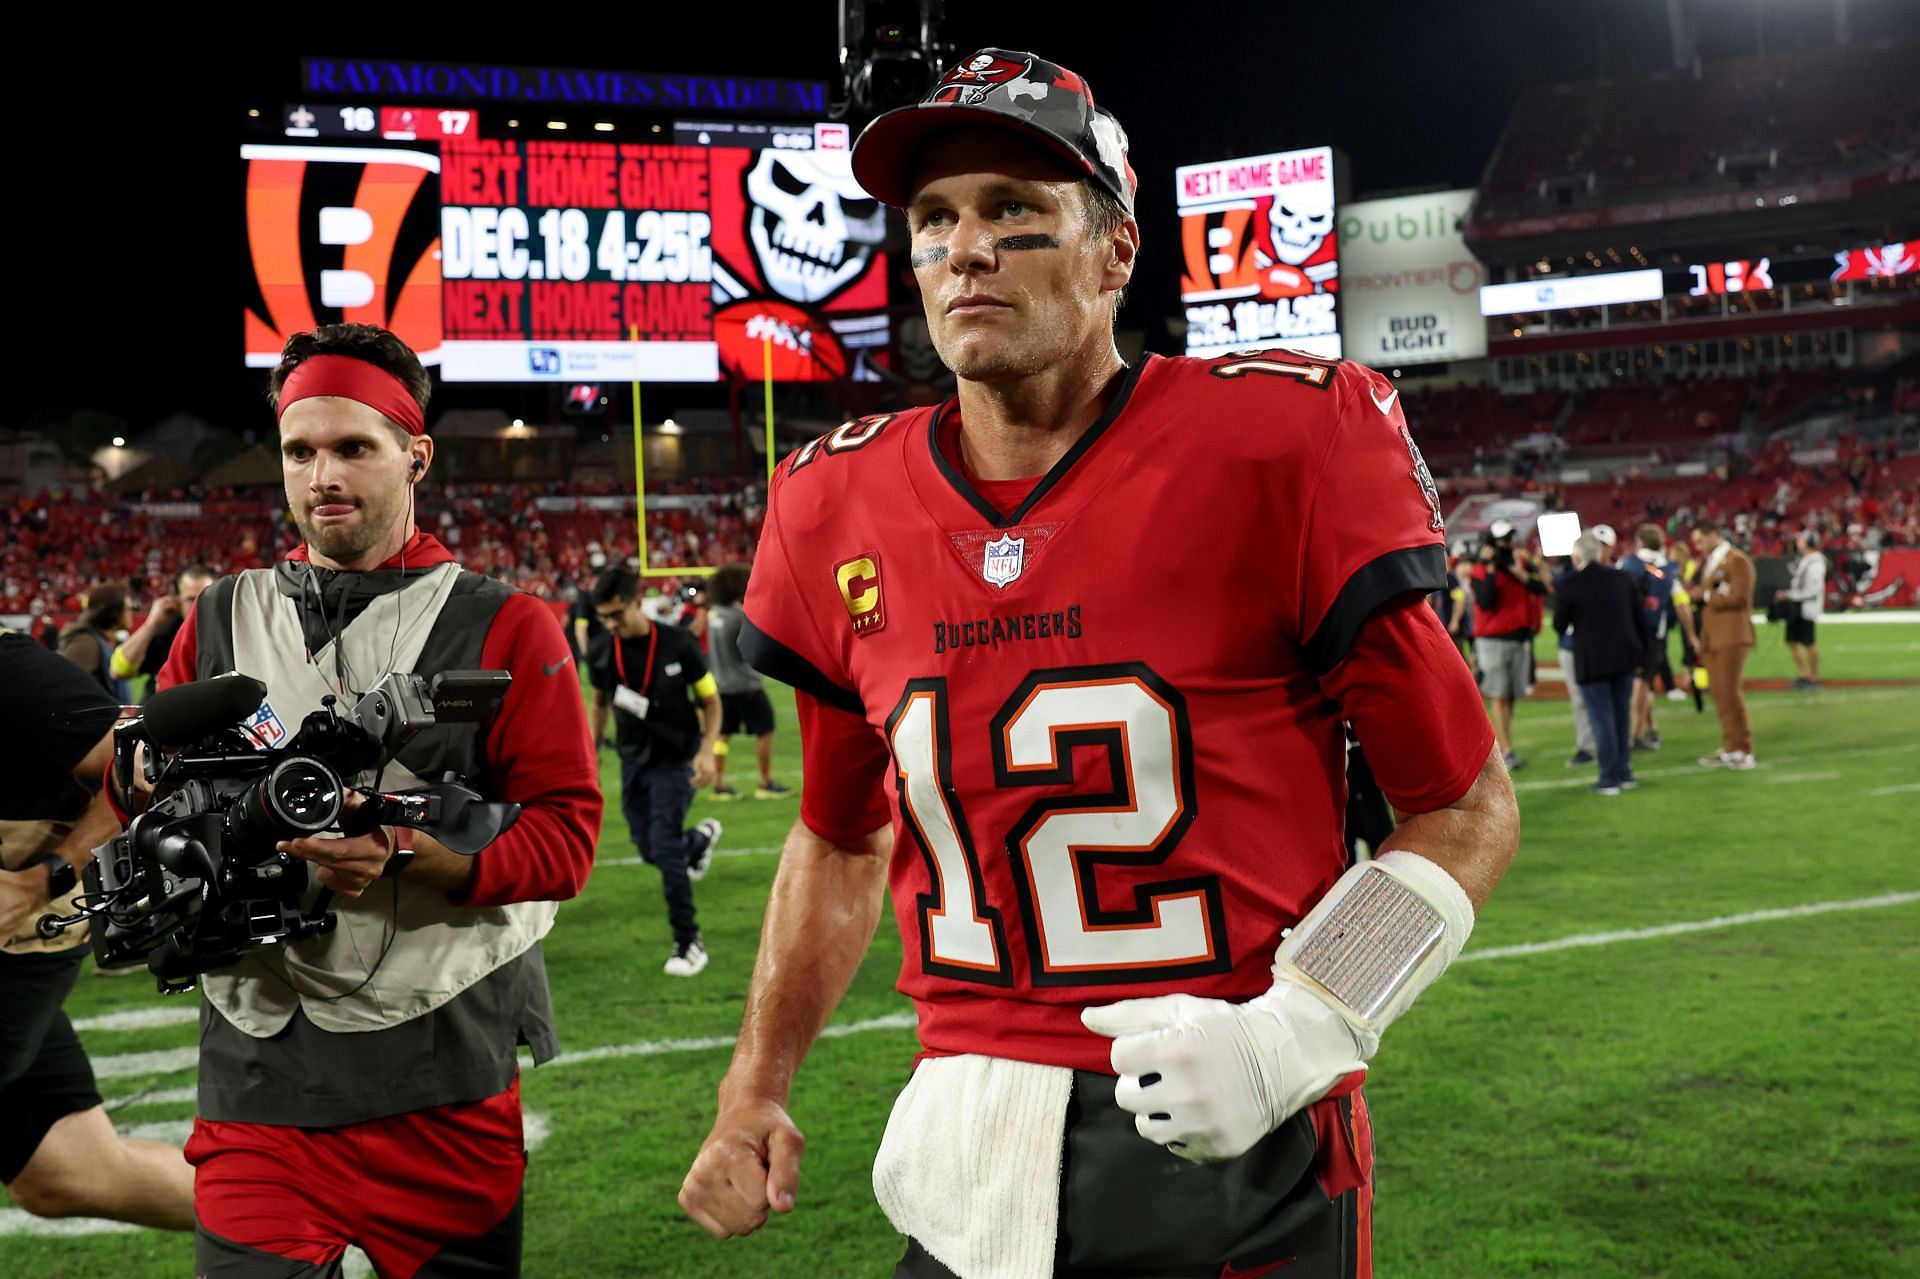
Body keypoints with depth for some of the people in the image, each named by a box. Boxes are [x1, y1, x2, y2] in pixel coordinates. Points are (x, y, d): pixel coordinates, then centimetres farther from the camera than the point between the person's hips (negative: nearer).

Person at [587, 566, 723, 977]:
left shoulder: (679, 645, -16)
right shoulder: (603, 655, -4)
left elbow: (711, 700, -6)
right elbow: (600, 703, 15)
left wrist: (707, 750, -18)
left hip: (675, 761, -5)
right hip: (633, 762, 5)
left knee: (665, 849, -14)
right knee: (650, 851, 9)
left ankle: (688, 943, -2)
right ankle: (701, 839, 44)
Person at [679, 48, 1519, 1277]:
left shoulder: (1272, 451, -11)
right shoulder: (842, 513, 2)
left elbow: (1468, 807, -5)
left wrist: (1291, 1034, -16)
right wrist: (756, 1093, 12)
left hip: (1239, 1156, -3)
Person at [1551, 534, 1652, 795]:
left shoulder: (1568, 587, -12)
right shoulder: (1622, 578, 2)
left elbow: (1559, 626, -3)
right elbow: (1641, 618, 6)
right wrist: (1644, 649, 16)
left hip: (1592, 661, -5)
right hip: (1625, 655, 5)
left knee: (1602, 718, 1)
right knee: (1621, 715, 16)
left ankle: (1609, 778, 3)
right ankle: (1625, 773, 22)